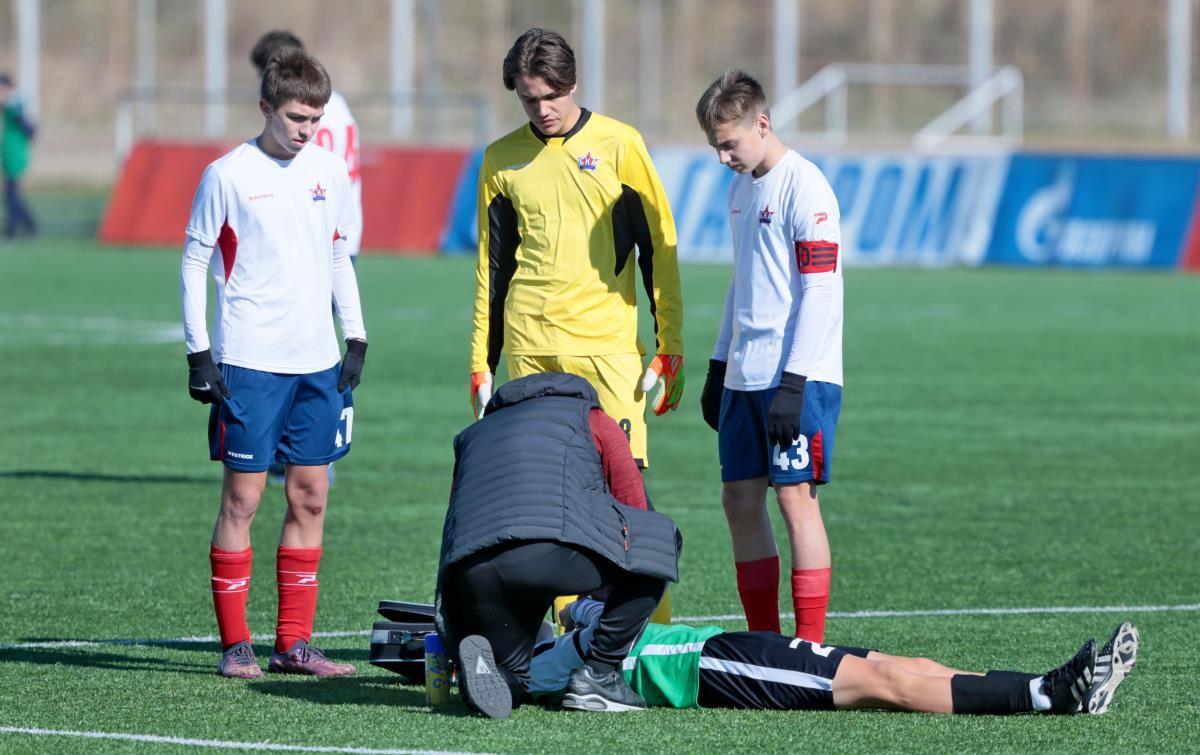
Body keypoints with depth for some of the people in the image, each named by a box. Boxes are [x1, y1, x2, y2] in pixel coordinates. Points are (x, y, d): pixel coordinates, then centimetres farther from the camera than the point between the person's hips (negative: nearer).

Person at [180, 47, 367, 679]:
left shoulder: (330, 172, 9)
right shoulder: (228, 175, -5)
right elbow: (193, 264, -2)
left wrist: (355, 339, 13)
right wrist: (199, 354, -7)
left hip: (317, 364, 5)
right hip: (248, 363, -5)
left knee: (311, 496, 5)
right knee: (243, 497, -4)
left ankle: (294, 643, 11)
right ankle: (235, 644, 2)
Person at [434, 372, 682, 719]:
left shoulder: (472, 434, 39)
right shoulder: (594, 421, 28)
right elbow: (634, 506, 28)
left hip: (470, 573, 5)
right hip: (553, 546, -5)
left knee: (510, 683, 27)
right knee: (661, 540, 21)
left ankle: (476, 662, -10)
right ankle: (598, 672, 12)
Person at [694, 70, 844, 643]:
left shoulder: (804, 187, -12)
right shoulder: (742, 187, 15)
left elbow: (821, 291, -16)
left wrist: (793, 382, -19)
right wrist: (719, 367, 21)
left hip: (798, 378, -8)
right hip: (745, 376, 8)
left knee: (795, 498, -9)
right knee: (739, 499, 6)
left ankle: (809, 647, -6)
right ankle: (765, 641, 13)